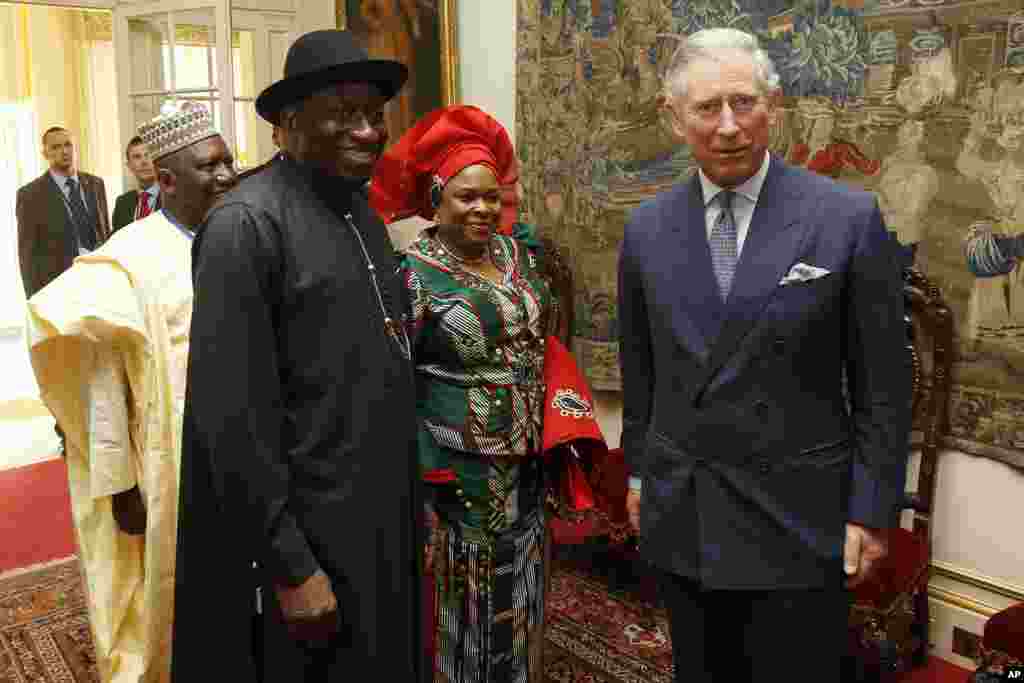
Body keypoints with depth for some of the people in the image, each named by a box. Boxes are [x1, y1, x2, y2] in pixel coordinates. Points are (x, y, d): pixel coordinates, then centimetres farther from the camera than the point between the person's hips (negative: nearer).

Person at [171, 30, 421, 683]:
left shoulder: (363, 210, 7)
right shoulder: (248, 222, -17)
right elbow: (233, 415, -20)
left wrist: (404, 500, 11)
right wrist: (291, 568, -18)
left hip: (385, 518, 8)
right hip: (310, 536, -7)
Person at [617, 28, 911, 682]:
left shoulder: (849, 217, -9)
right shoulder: (647, 228, 1)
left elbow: (883, 383, -5)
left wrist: (872, 510, -6)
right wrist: (638, 470, 13)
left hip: (797, 521, -3)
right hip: (681, 520, 3)